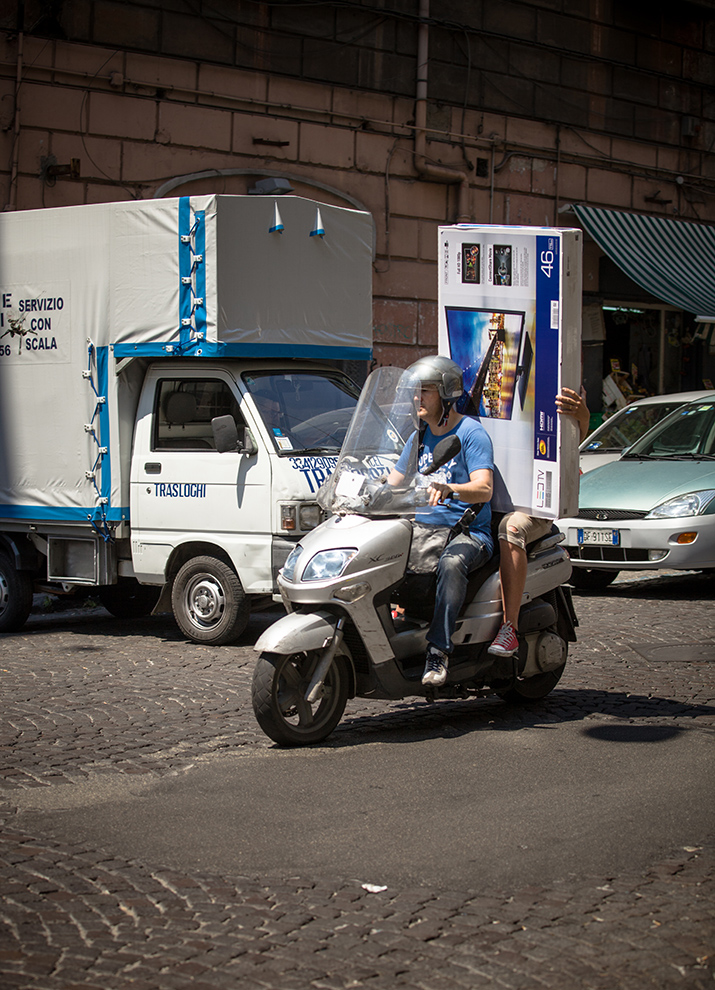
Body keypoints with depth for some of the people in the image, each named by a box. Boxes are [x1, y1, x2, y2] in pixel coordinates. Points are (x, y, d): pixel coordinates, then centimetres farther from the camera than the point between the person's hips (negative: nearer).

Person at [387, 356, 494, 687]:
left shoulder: (471, 433, -6)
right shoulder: (419, 437, 18)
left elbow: (483, 488, -20)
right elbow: (392, 483, 21)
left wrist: (448, 489, -39)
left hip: (469, 533, -7)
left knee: (451, 564, -40)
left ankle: (438, 650, -41)